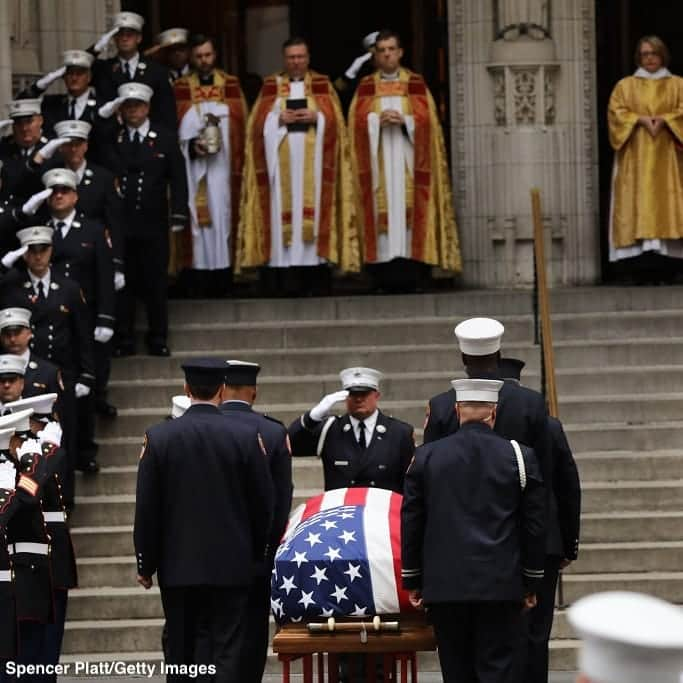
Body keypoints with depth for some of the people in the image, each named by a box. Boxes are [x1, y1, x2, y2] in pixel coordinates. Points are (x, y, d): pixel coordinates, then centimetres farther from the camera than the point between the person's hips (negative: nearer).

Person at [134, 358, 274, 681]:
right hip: (231, 565, -1)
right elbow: (263, 502, 0)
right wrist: (257, 554, 14)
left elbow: (146, 508, -3)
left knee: (181, 653, 10)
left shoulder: (158, 436, -5)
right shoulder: (247, 436, -6)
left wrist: (146, 563, 6)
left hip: (178, 566, 1)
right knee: (225, 654, -1)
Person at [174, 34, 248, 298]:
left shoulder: (231, 86, 10)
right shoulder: (180, 89, 8)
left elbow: (239, 127, 7)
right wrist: (191, 145, -13)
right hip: (192, 166, -1)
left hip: (222, 166, 1)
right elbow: (172, 129, 5)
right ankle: (198, 282, -5)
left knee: (221, 214, -2)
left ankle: (221, 282, -1)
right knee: (197, 218, -4)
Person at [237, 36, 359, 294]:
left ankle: (316, 279, -7)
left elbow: (334, 119, 3)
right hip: (282, 161, 0)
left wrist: (316, 117, -14)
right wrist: (278, 119, -13)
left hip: (313, 163, 0)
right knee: (283, 209, -7)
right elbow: (259, 122, 5)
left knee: (313, 206, -7)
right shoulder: (270, 86, 13)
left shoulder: (322, 85, 12)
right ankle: (286, 279, -10)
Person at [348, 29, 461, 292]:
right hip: (378, 160, 0)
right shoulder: (366, 87, 11)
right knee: (382, 208, -7)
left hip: (407, 159, 0)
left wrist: (404, 120, -14)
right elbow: (357, 120, 2)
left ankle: (411, 270, -9)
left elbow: (426, 118, 2)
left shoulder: (416, 85, 10)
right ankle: (385, 276, -9)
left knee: (408, 208, -8)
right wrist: (378, 120, -15)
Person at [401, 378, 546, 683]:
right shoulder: (520, 457, -1)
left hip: (444, 586, 2)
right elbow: (535, 525, 2)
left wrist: (412, 581, 14)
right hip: (501, 586, -1)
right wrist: (531, 583, 11)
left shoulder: (425, 457, 3)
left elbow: (410, 522, 6)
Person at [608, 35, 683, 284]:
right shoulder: (625, 85, 13)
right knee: (638, 204, -10)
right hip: (636, 157, 0)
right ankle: (642, 263, -16)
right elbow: (616, 112, 1)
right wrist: (640, 119, -14)